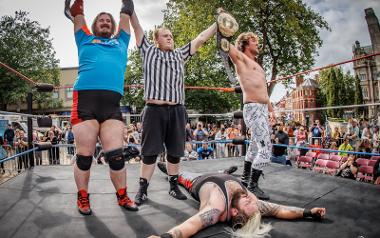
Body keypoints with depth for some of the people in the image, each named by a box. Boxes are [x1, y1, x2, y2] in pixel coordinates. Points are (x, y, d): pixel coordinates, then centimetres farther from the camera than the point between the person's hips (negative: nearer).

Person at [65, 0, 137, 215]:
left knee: (116, 155, -1)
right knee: (84, 156, 2)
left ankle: (122, 197, 15)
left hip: (112, 104, 1)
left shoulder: (120, 41, 28)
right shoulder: (85, 40, 24)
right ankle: (83, 198, 19)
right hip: (85, 101, -1)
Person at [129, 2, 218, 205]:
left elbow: (201, 39, 22)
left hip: (177, 110, 3)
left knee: (175, 151, 9)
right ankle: (143, 189, 12)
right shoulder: (148, 51, 14)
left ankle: (173, 186, 23)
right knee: (150, 152, 1)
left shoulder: (180, 54, 21)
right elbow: (137, 27, 11)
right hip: (154, 110, -3)